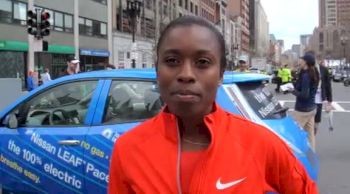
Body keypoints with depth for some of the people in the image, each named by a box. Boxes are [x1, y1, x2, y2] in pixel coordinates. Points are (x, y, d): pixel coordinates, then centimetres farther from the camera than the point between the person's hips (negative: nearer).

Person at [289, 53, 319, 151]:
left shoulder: (305, 75, -19)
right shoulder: (313, 74, 8)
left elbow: (304, 95, -23)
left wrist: (293, 90, -10)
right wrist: (296, 88, 5)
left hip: (302, 109, -9)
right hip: (311, 108, 9)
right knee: (310, 134, 13)